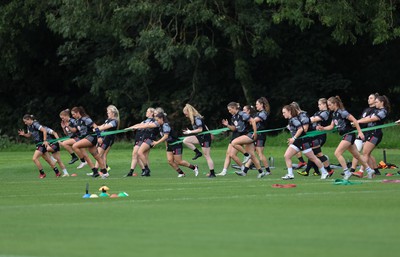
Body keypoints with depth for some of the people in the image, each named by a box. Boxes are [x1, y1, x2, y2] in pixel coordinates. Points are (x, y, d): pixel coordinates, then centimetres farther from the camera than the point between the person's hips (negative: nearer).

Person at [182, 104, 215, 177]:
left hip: (205, 137, -9)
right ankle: (198, 153, 2)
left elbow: (200, 129, -22)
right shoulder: (193, 118, 10)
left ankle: (212, 173, -1)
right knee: (185, 141, -2)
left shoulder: (197, 118, -18)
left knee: (207, 156, -5)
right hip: (200, 137, 9)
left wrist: (190, 132, -15)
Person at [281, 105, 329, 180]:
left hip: (303, 141, -9)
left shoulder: (294, 119, -18)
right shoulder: (290, 120, 10)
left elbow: (301, 129, -26)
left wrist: (294, 138, -25)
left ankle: (324, 172, 13)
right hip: (296, 142, 9)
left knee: (313, 158, 1)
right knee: (286, 156, -2)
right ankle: (290, 174, -1)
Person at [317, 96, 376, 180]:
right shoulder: (334, 114, 11)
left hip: (349, 134, -9)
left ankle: (347, 172, -11)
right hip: (345, 136, 9)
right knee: (356, 155, 15)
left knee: (337, 153, -14)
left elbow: (354, 120, -18)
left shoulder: (342, 112, -16)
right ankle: (369, 170, 24)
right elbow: (331, 126, 17)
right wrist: (322, 128, 1)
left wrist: (360, 132, -19)